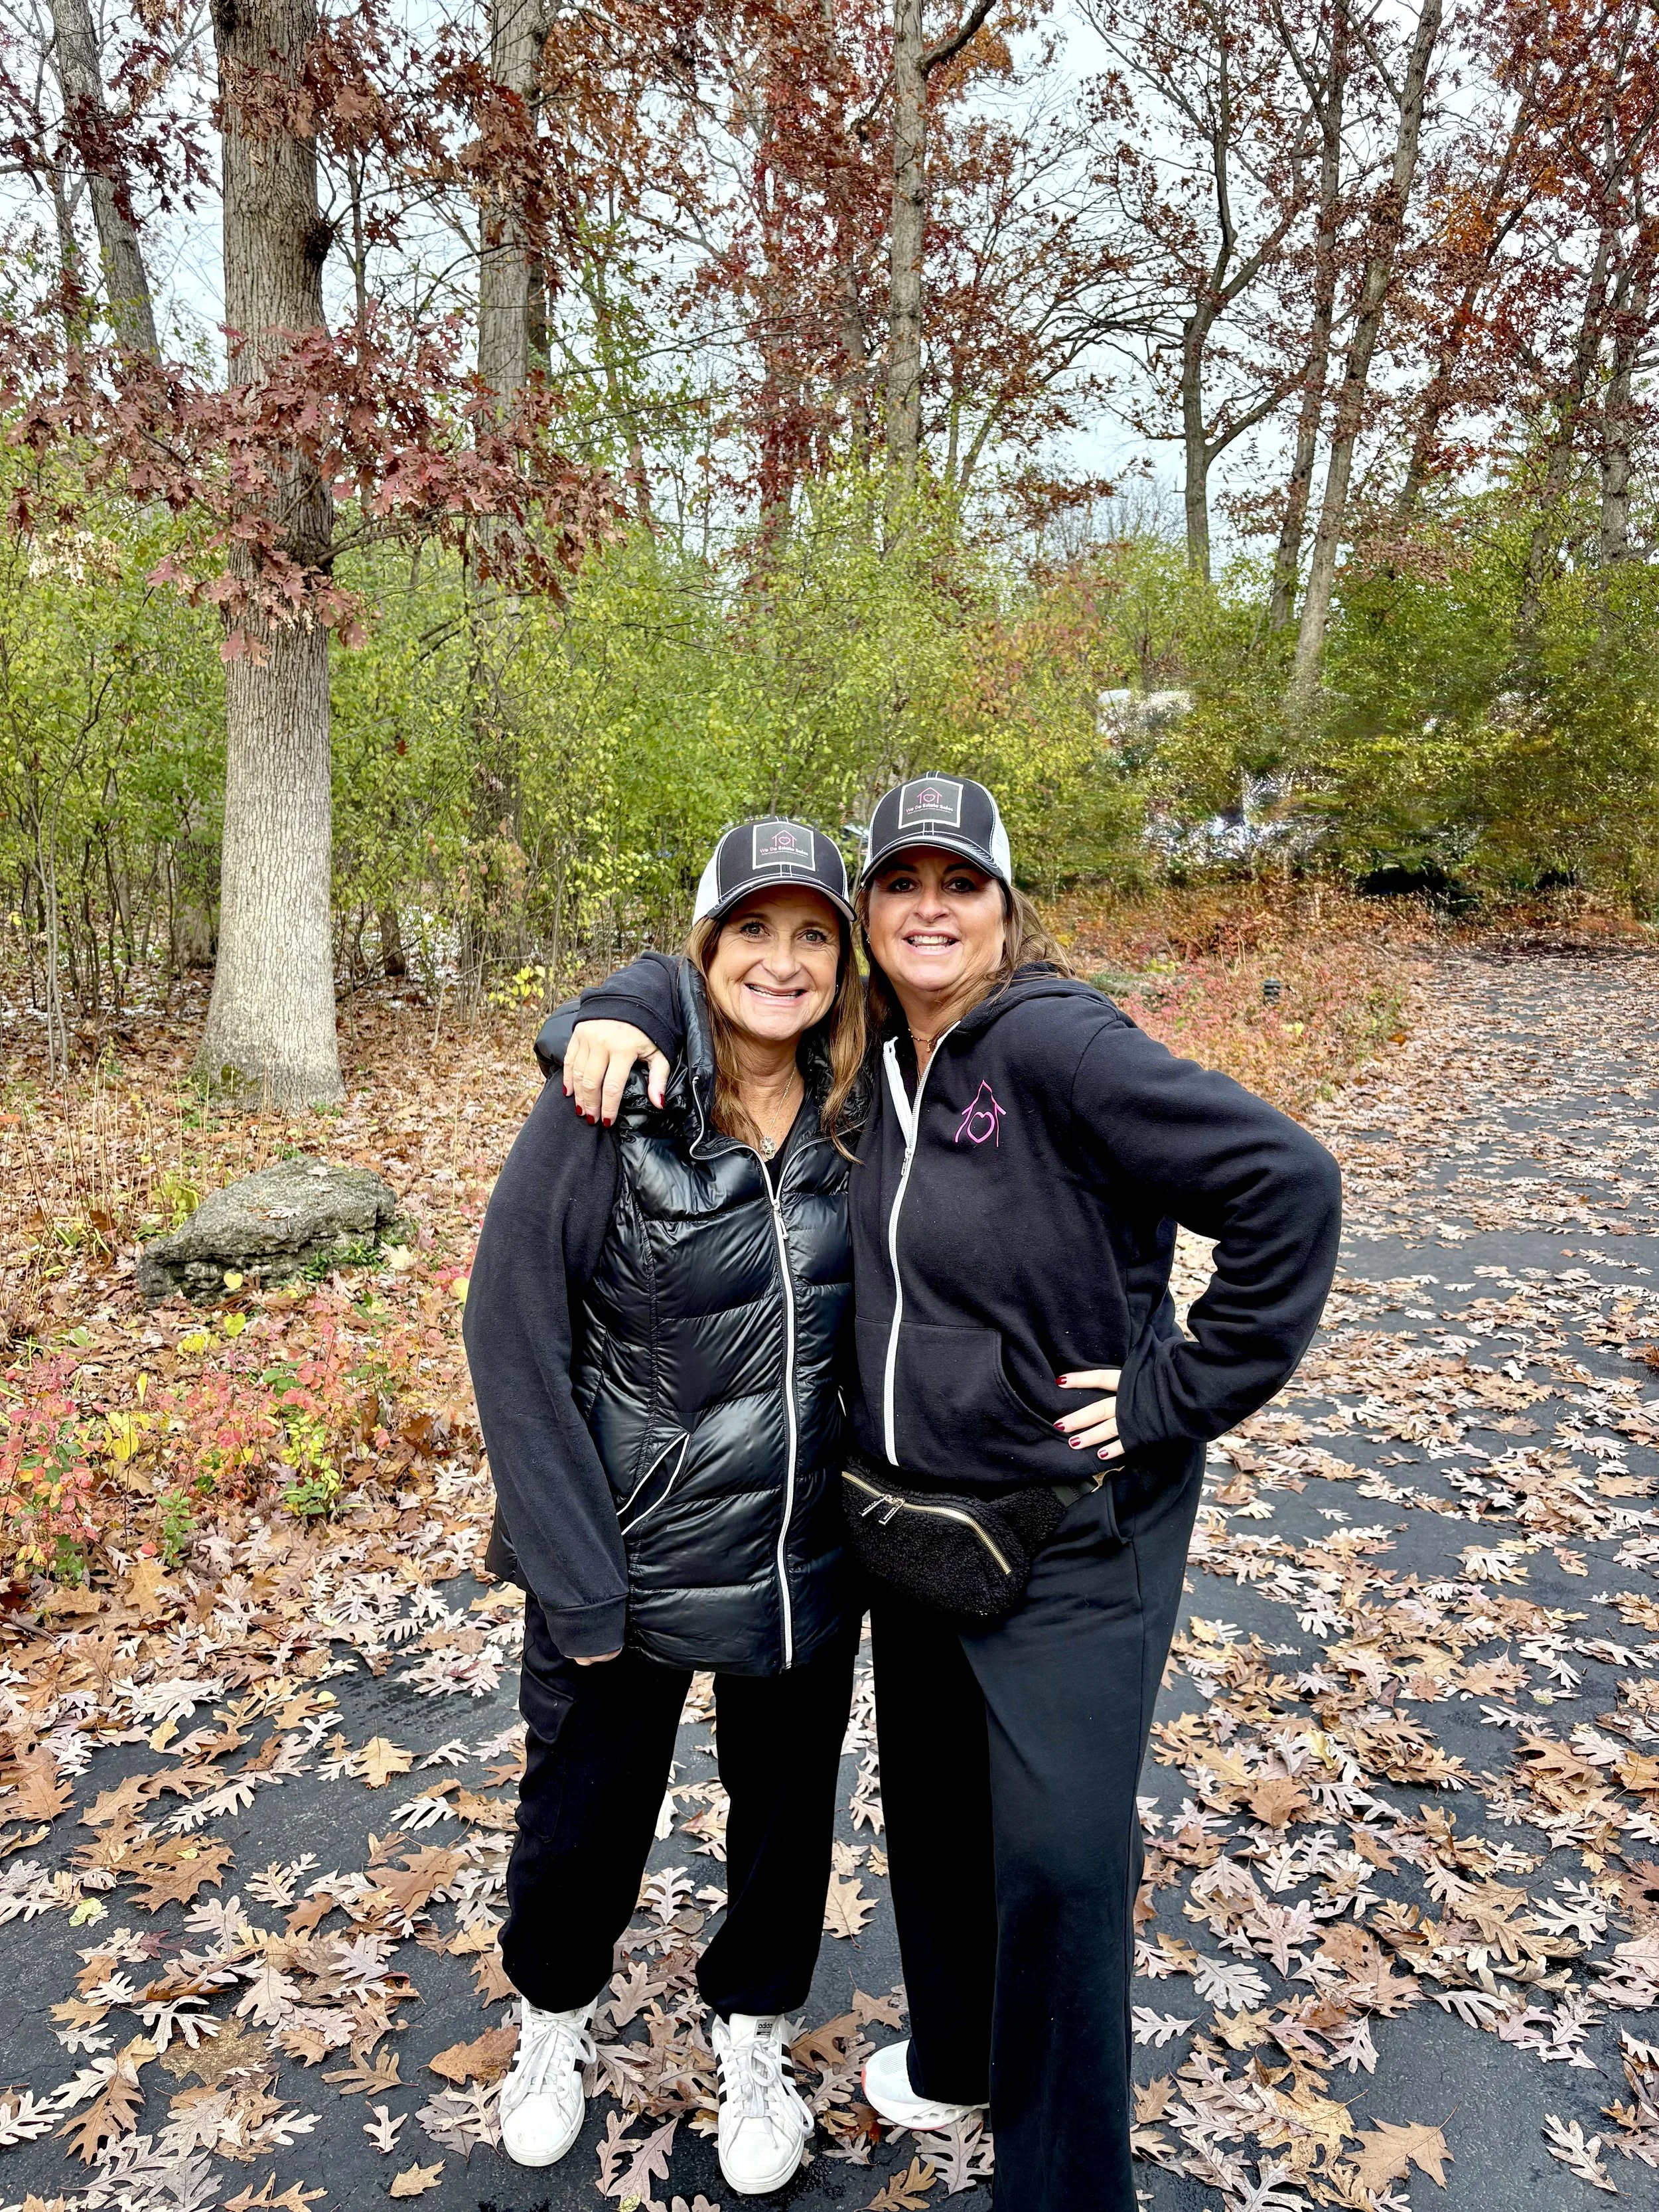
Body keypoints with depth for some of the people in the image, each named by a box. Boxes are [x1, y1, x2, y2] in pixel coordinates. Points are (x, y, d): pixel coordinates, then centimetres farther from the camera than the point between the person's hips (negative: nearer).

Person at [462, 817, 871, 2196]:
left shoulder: (854, 1112, -6)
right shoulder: (611, 1101, -19)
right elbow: (512, 1332, -16)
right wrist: (577, 1581, -15)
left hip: (804, 1555, 3)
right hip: (627, 1554, -3)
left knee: (789, 1815, 21)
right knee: (580, 1820, 18)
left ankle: (753, 2031, 50)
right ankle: (558, 2011, 51)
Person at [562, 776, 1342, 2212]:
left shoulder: (1055, 1043, -21)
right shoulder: (868, 1053, -1)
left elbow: (1287, 1183, -25)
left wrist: (1179, 1394, -20)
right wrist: (623, 1013, -8)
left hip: (1070, 1531, -7)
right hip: (908, 1509, 7)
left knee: (1058, 1860, -2)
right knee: (931, 1810, 23)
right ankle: (956, 2056, 49)